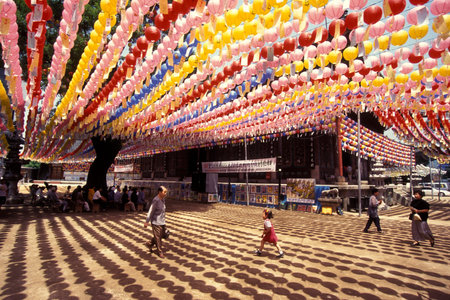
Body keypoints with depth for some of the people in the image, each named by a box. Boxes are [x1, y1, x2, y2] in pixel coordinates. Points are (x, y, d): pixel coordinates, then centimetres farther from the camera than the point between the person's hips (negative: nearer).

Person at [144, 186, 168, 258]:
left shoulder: (163, 199, 4)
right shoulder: (155, 200, -21)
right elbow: (151, 211, -17)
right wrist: (147, 222, -13)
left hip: (162, 221, 8)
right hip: (156, 222, -8)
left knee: (162, 235, 17)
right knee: (158, 237, 4)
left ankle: (149, 243, 36)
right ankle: (160, 252, 20)